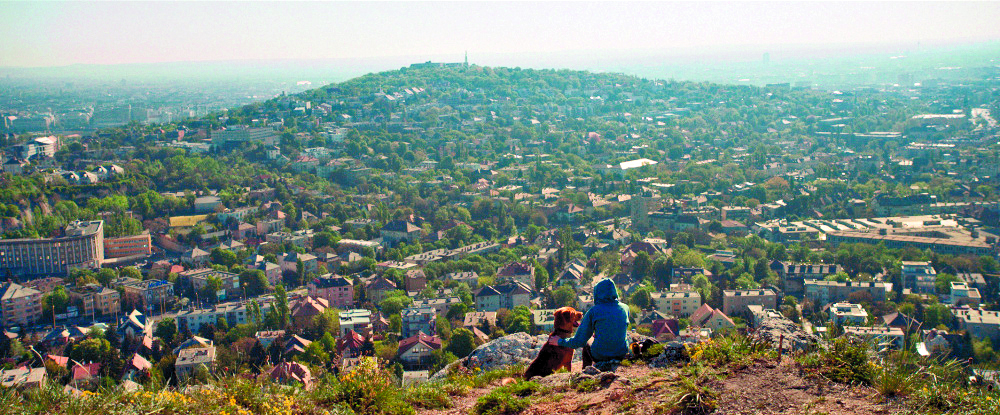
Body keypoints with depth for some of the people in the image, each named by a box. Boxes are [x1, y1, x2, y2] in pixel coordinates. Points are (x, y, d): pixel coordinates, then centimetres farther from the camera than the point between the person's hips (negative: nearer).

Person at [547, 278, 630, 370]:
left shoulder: (593, 311, -13)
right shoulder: (625, 308, -2)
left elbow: (579, 342, -10)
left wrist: (559, 341, 7)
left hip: (600, 355, -3)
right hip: (622, 354, 3)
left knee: (587, 343, 30)